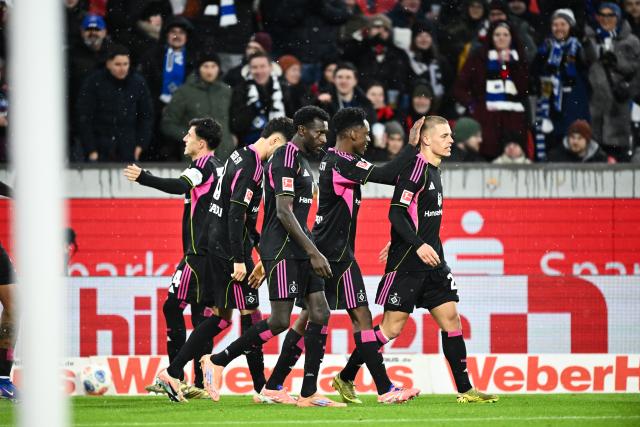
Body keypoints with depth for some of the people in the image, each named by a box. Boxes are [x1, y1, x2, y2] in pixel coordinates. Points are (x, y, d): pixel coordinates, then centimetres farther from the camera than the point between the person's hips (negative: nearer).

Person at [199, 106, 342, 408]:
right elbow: (283, 211, -20)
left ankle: (309, 393, 1)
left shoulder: (301, 160, 19)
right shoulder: (286, 157, -12)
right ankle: (217, 362, 2)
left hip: (300, 250, 10)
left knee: (320, 314, 0)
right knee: (280, 321, -11)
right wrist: (313, 252, -22)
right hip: (282, 250, -10)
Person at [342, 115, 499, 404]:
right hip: (406, 263, -9)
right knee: (392, 327, -6)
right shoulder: (416, 169, -14)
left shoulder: (433, 171, 14)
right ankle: (345, 378, 6)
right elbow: (396, 213, -20)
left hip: (432, 263, 9)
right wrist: (419, 245, -28)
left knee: (451, 319, 2)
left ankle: (465, 390, 4)